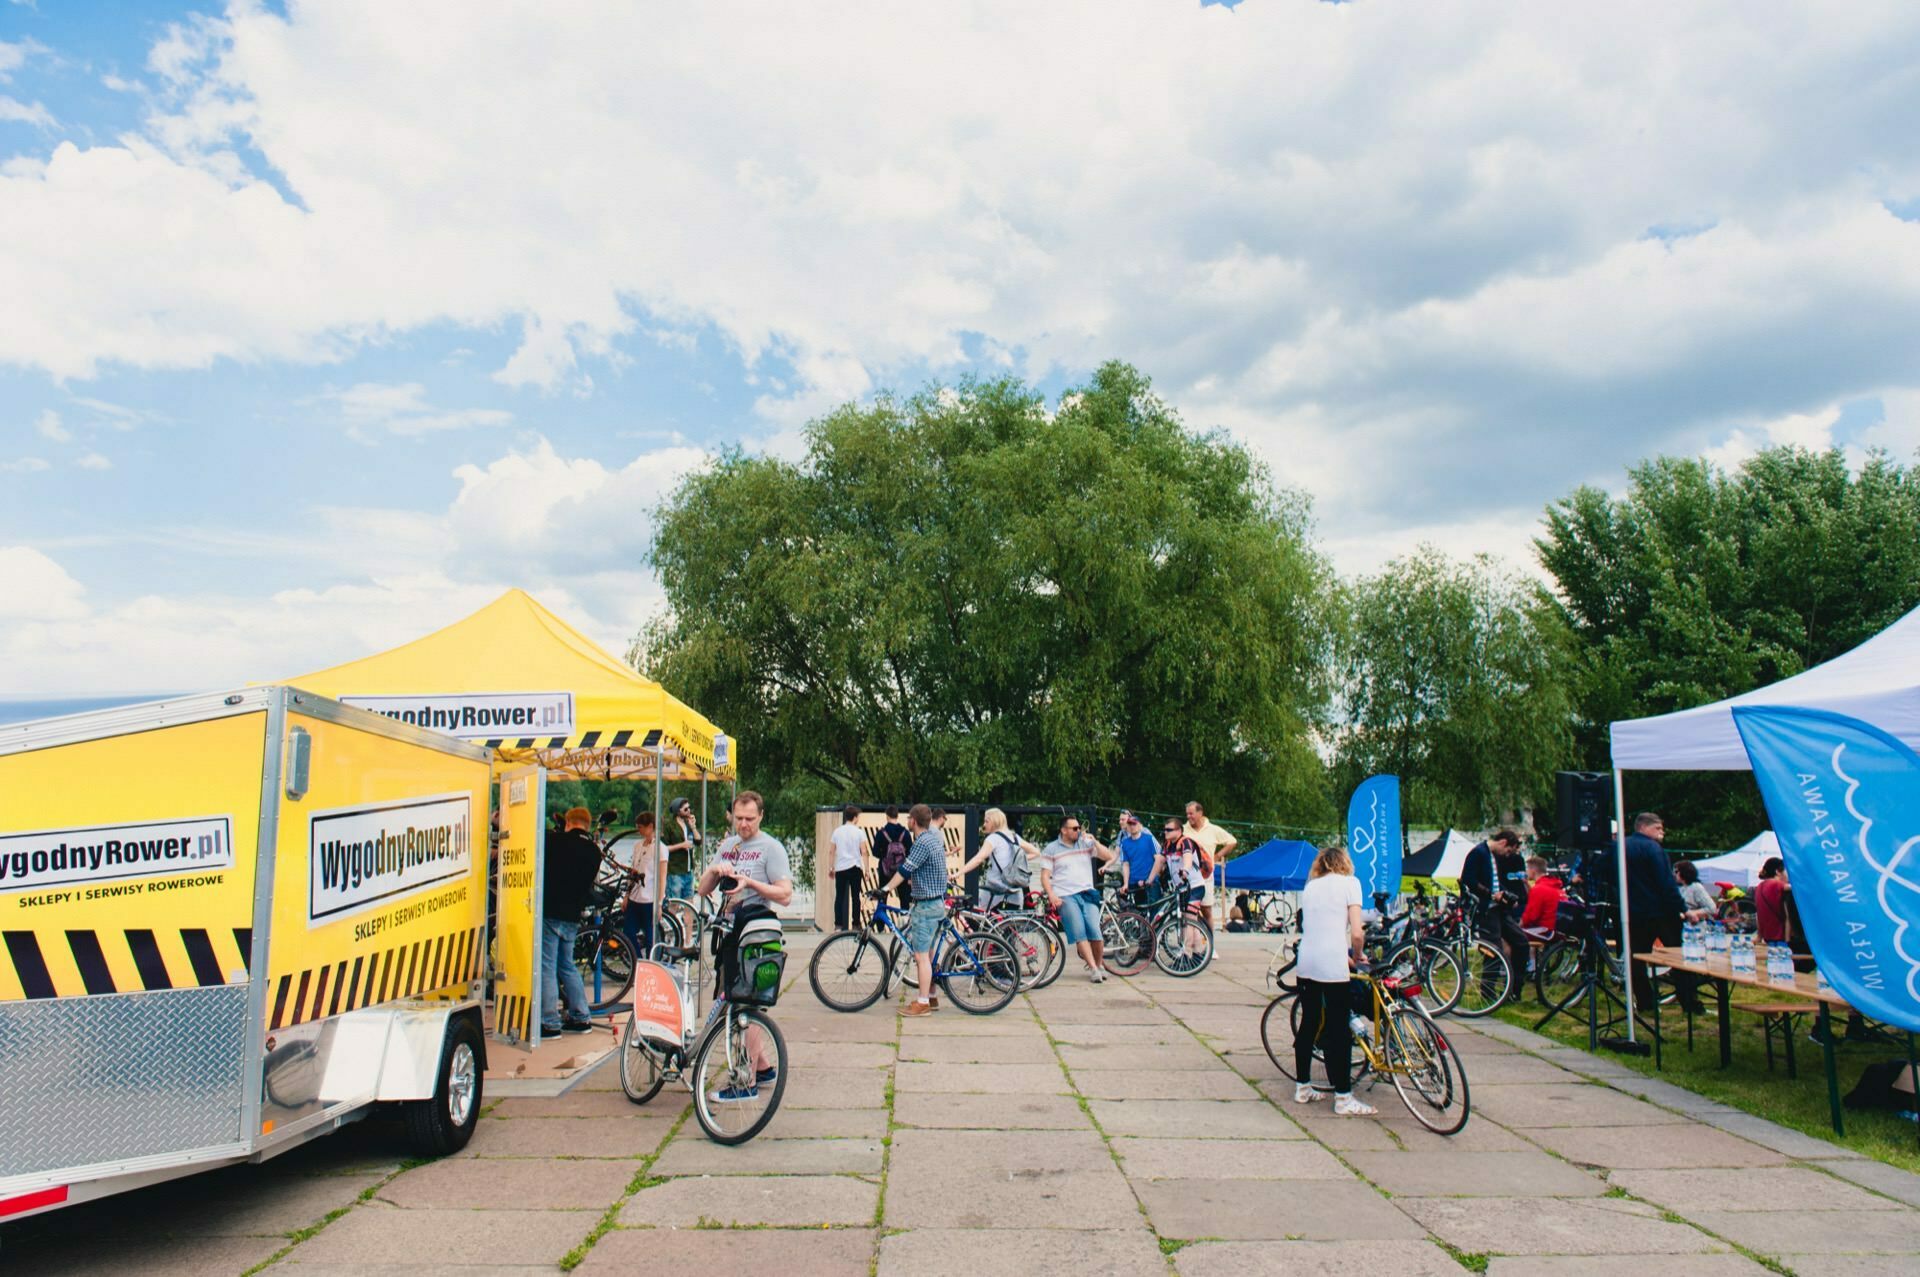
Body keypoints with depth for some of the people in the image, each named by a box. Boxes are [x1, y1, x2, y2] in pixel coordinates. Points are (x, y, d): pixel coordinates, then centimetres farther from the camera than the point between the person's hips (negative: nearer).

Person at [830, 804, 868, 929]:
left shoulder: (837, 831, 4)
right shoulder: (859, 832, -4)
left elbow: (832, 852, 6)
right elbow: (864, 852, -6)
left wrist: (832, 868, 14)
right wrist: (866, 869, 0)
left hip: (840, 868, 2)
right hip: (855, 867, -2)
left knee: (839, 896, 5)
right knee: (855, 896, 6)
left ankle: (838, 924, 0)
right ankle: (855, 924, 8)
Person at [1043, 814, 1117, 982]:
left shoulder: (1086, 843, 13)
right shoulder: (1051, 849, 7)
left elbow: (1108, 856, 8)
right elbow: (1045, 876, 3)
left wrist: (1094, 841, -4)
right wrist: (1052, 896, -11)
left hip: (1087, 893, 2)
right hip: (1065, 896, -2)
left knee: (1094, 931, -12)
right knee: (1079, 933, -14)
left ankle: (1099, 964, 8)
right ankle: (1093, 968, -10)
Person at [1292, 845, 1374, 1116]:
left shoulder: (1310, 887, 17)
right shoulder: (1349, 882, 1)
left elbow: (1308, 928, 14)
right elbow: (1357, 933, -8)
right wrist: (1357, 957, 11)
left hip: (1306, 964, 5)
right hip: (1333, 967, -5)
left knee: (1308, 1025, 16)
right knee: (1339, 1031, 2)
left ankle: (1302, 1087, 24)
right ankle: (1343, 1098, 7)